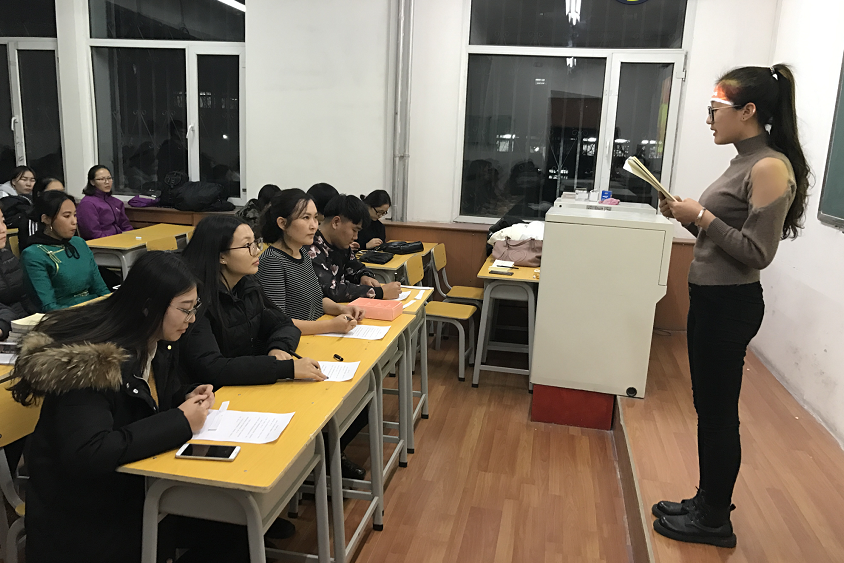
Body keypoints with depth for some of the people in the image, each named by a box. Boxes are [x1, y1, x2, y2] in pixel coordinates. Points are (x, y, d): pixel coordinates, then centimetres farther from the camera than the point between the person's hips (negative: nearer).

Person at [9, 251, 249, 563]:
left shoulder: (159, 343, -2)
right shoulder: (88, 360, -27)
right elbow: (87, 453, -34)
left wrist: (188, 399, -7)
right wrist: (180, 422, -28)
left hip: (137, 481, 7)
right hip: (82, 507, -7)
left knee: (233, 529, -5)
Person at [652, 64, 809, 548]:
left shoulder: (771, 168, -16)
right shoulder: (746, 163, 11)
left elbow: (757, 253, -19)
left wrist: (701, 217, -18)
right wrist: (687, 216, 1)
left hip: (730, 304, -9)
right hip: (710, 298, 9)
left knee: (718, 414, 4)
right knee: (710, 409, 18)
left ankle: (716, 522, 22)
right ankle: (707, 502, 34)